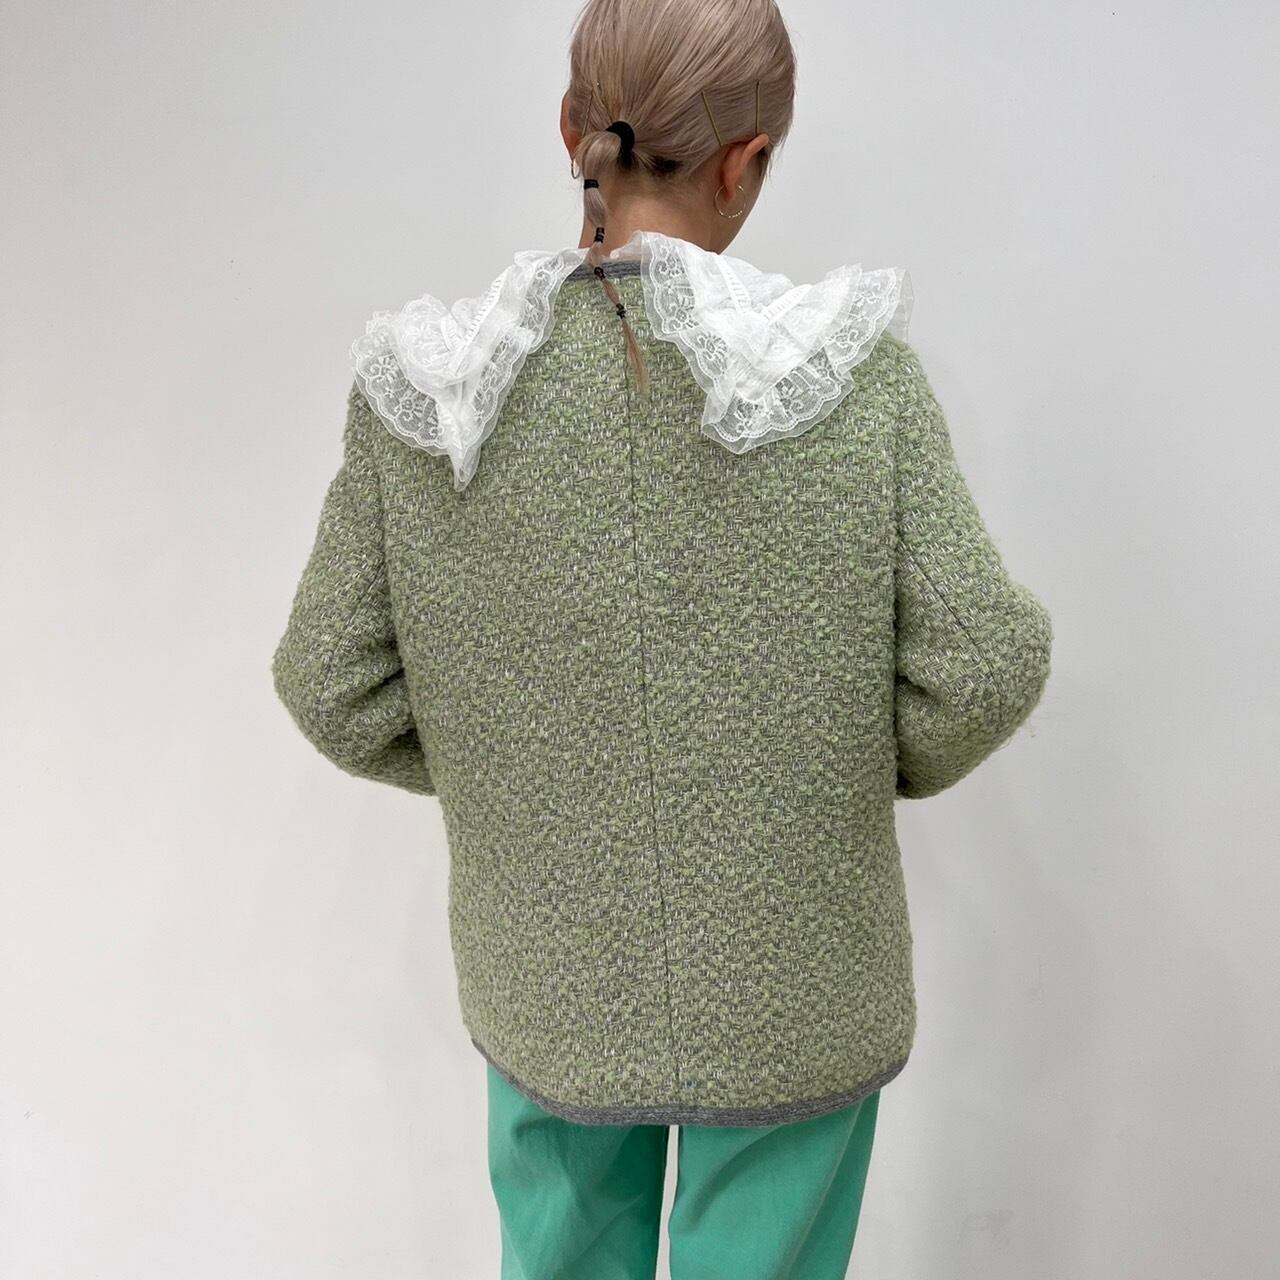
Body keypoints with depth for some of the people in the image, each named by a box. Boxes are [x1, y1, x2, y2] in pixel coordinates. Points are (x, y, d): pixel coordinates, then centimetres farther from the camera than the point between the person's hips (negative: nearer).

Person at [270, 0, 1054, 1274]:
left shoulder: (428, 394, -14)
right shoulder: (852, 374, -19)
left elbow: (333, 685, -9)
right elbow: (982, 665, -17)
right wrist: (891, 763, 4)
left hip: (549, 975, 2)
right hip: (792, 981, -1)